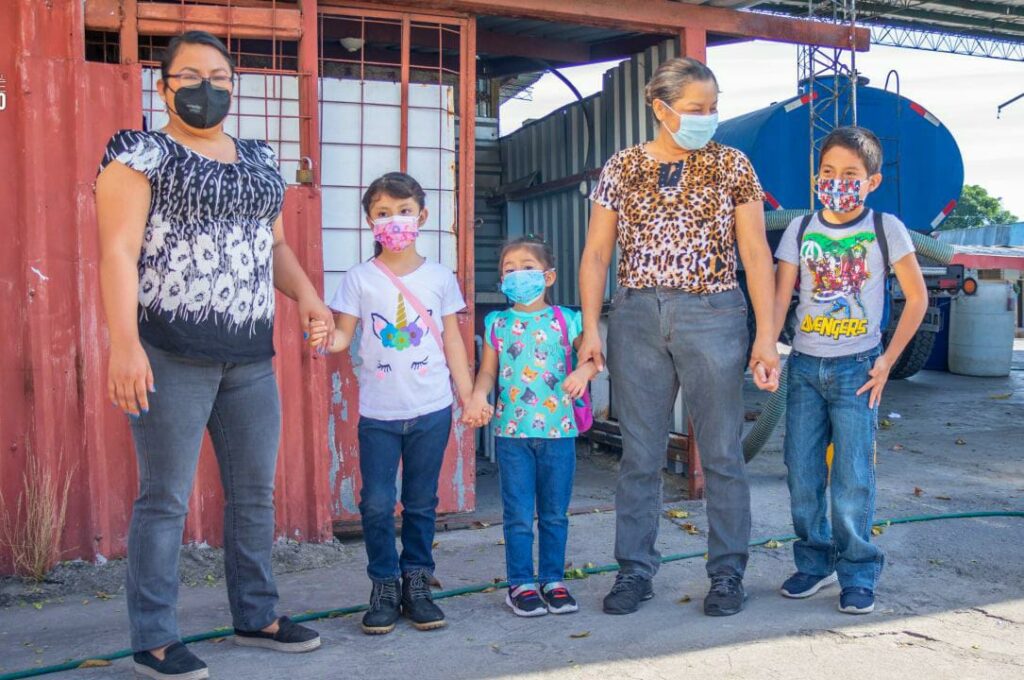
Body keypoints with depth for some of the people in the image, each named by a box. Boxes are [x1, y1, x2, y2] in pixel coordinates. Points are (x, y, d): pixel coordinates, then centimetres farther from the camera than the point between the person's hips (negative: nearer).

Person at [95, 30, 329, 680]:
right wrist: (124, 342, -21)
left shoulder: (260, 161, 16)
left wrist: (307, 295, 2)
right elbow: (118, 252, -10)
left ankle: (257, 616, 29)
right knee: (165, 499, 1)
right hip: (171, 356, -6)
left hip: (252, 358, 6)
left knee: (256, 492, 13)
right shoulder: (140, 154, -2)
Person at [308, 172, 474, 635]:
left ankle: (417, 583, 22)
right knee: (376, 504, 0)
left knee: (421, 502, 9)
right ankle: (384, 586, 16)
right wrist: (326, 340, -24)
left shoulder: (440, 278, 6)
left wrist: (469, 397, 5)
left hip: (431, 409, 1)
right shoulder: (360, 279, 3)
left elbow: (453, 340, 9)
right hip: (378, 411, -1)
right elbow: (344, 334, -1)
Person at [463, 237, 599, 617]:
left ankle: (553, 580, 23)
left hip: (558, 429, 0)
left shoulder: (565, 321, 2)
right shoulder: (497, 324, 5)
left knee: (555, 514, 10)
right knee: (518, 516, 5)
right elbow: (488, 371, 4)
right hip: (512, 431, 0)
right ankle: (521, 584, 17)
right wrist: (478, 396, -15)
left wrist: (585, 370, -19)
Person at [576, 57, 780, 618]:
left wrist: (765, 337, -5)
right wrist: (590, 331, -2)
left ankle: (727, 574, 19)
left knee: (722, 453, 4)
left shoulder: (732, 166, 4)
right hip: (637, 318, 1)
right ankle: (635, 571, 19)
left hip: (712, 317, -1)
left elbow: (756, 254, 1)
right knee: (639, 455, 7)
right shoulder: (621, 169, 7)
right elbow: (596, 255, 7)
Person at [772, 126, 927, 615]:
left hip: (856, 367, -3)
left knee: (853, 478, -4)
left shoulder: (886, 229, -1)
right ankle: (814, 562, 23)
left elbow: (916, 298, 4)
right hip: (805, 367, 3)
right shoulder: (800, 230, 5)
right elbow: (780, 298, 1)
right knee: (802, 475, 6)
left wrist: (887, 360, -2)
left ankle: (857, 575, 11)